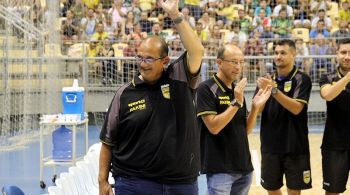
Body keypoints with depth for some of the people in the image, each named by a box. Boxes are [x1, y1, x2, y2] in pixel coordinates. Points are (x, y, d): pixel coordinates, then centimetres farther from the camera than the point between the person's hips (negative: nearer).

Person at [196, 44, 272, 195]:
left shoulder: (237, 90, 12)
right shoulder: (207, 89, -10)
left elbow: (246, 130, 11)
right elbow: (213, 127, -19)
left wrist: (256, 106, -2)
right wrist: (236, 103, -21)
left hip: (243, 167, 7)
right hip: (219, 168, -7)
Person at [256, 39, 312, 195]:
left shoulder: (302, 79, -6)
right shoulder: (268, 79, 7)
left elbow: (296, 108, -18)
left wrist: (274, 90, -27)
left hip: (295, 147, -4)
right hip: (270, 145, 4)